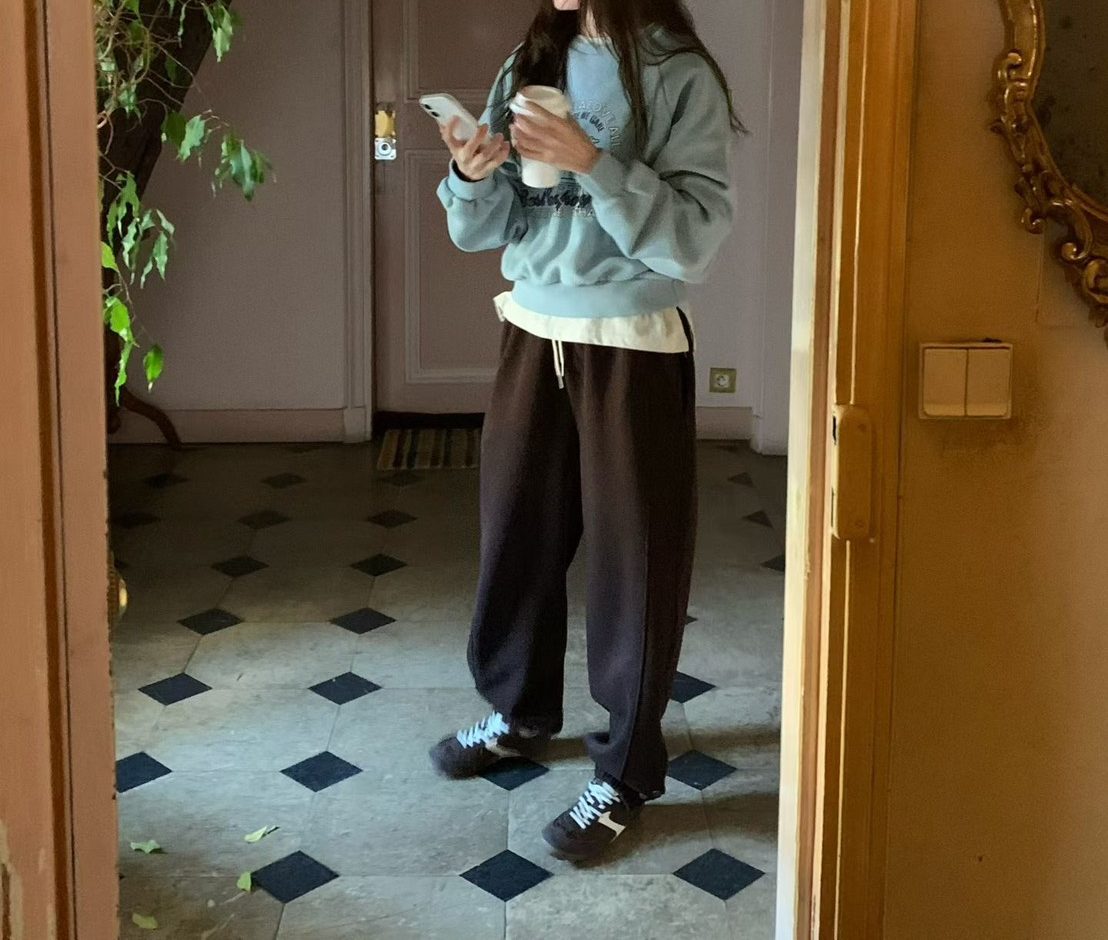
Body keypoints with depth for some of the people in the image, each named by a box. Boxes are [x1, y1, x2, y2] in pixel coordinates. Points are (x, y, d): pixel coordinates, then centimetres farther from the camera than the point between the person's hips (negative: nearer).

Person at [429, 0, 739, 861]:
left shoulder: (679, 77, -11)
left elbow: (697, 237, -19)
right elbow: (481, 231, 5)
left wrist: (592, 163, -26)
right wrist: (474, 175, -16)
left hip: (634, 349, -5)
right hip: (534, 335, 6)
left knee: (633, 555, 2)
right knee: (516, 532, 15)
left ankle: (628, 770, 15)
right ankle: (522, 711, 37)